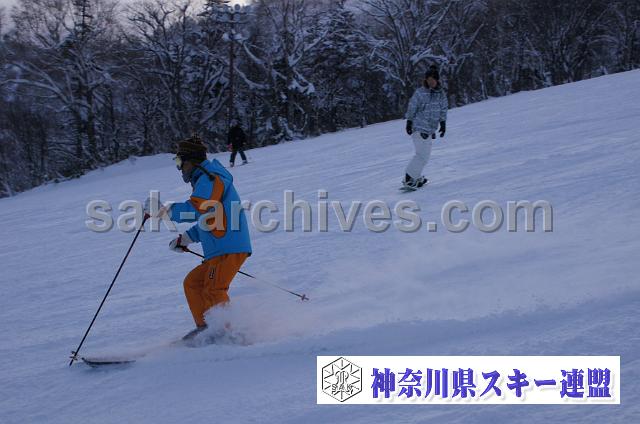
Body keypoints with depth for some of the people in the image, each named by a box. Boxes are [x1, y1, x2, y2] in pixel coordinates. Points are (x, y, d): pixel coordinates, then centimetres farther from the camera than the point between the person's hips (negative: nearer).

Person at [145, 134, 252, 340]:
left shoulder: (209, 178, -8)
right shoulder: (205, 180, 25)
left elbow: (196, 210, -24)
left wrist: (164, 210, -16)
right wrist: (186, 238, 26)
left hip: (229, 248, -11)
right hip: (219, 251, 11)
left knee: (213, 291, -18)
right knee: (192, 283, 11)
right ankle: (204, 328, 7)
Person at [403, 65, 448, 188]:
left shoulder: (441, 94, 4)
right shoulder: (420, 93, -12)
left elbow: (443, 109, 14)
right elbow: (412, 108, -5)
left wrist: (443, 124, 12)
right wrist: (409, 122, -4)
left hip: (430, 129, 7)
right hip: (419, 127, -7)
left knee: (425, 155, 10)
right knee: (423, 155, -13)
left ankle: (415, 177, 21)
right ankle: (409, 179, -8)